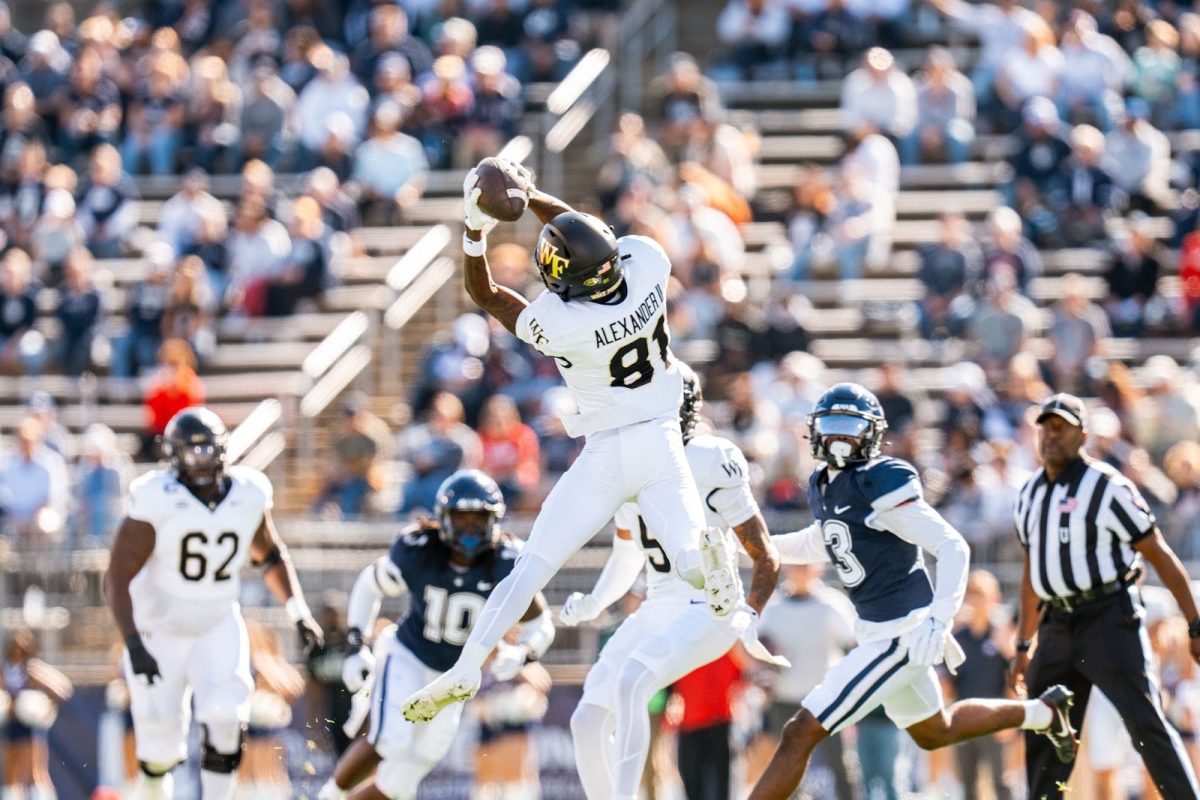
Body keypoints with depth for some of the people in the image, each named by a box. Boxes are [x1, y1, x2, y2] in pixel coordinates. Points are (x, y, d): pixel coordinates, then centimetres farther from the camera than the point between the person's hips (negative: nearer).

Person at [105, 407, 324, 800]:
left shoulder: (248, 495, -8)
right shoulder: (158, 501, -21)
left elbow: (269, 556, 13)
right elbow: (118, 578, -21)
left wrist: (298, 610, 2)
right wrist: (134, 645, -30)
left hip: (218, 626, 3)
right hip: (158, 630, -3)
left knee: (226, 717, -21)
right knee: (161, 745, 0)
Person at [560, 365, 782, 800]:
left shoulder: (711, 465, -13)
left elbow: (766, 557, -9)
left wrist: (750, 617, -24)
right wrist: (592, 604, 6)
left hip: (710, 612, -7)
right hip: (657, 612, 7)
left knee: (629, 683, -30)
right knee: (588, 721, -1)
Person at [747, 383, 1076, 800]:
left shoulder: (882, 484, -20)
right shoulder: (823, 485, 6)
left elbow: (953, 547, -21)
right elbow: (820, 543, 28)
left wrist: (938, 621, -31)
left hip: (900, 636, -10)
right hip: (878, 631, 10)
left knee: (800, 734, -12)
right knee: (934, 733, 31)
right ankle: (1043, 712, 42)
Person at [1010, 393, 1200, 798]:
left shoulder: (1106, 487, -9)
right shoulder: (1031, 495, 13)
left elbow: (1160, 555, -8)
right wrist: (1023, 647, 25)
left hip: (1109, 617, -7)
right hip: (1058, 625, 7)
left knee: (1147, 725, -13)